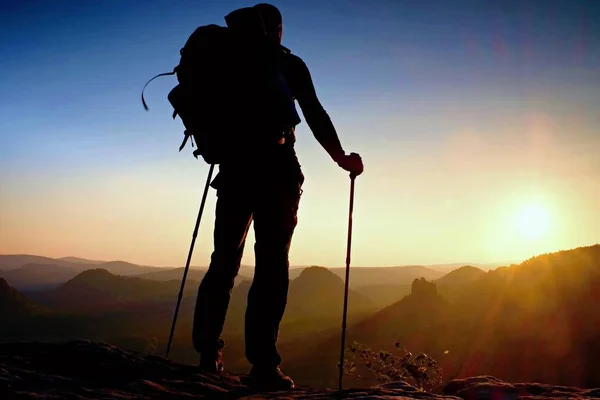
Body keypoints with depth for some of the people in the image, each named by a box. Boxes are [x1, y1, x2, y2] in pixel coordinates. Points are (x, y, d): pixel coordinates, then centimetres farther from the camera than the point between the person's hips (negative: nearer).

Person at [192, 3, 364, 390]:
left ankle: (208, 353, 12)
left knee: (224, 261, 12)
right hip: (275, 172, -4)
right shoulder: (289, 64, 5)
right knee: (272, 264, -6)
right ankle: (263, 363, -12)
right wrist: (341, 157, 6)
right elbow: (314, 113, -3)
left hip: (235, 171, 4)